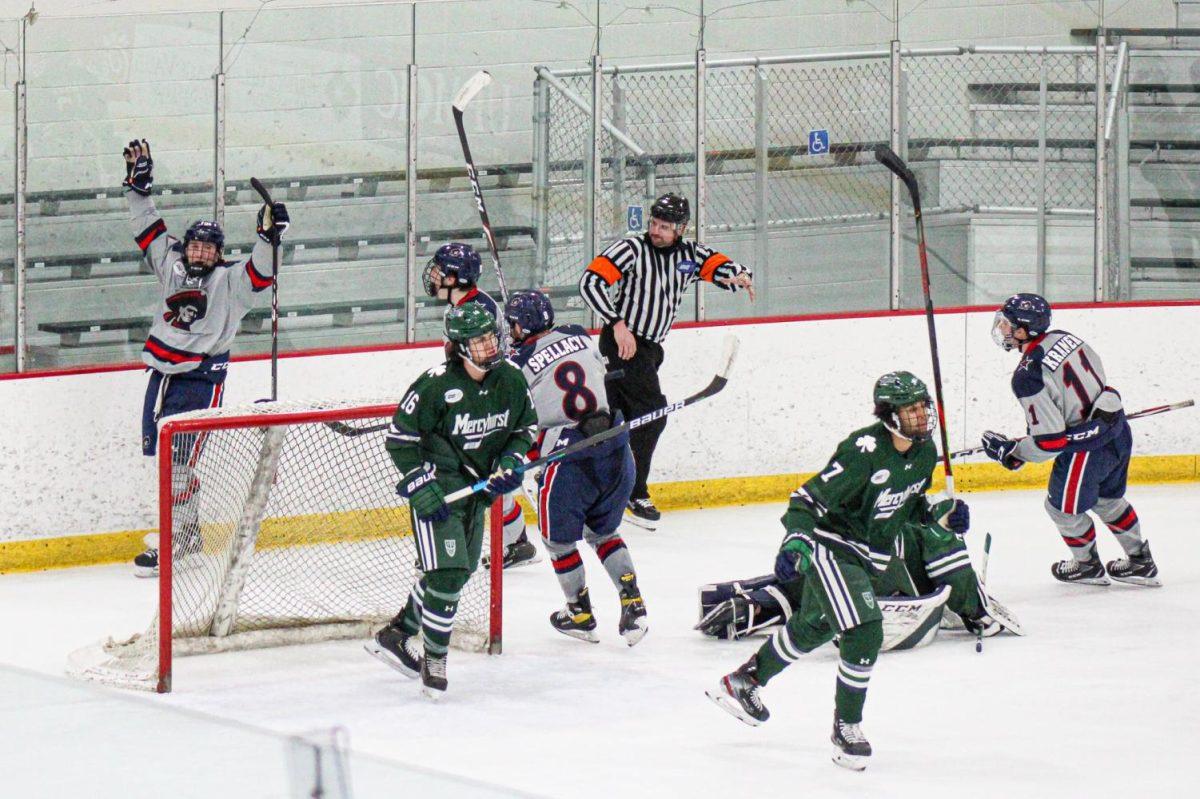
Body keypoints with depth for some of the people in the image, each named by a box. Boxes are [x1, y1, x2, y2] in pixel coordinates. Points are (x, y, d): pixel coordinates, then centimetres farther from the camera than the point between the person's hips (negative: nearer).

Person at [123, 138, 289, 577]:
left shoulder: (230, 279, -4)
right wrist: (138, 187, 11)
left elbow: (259, 273, -19)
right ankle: (190, 529, 23)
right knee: (157, 451, 11)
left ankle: (172, 539, -11)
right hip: (162, 372, 7)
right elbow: (149, 230, 16)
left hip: (201, 379, -7)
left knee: (178, 459, -12)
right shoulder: (171, 265, 11)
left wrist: (268, 237, -32)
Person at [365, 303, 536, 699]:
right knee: (447, 571, -15)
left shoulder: (511, 379, -4)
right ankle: (434, 658, 0)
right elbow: (399, 437, -14)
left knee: (457, 571, 15)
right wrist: (421, 486, -19)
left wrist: (510, 462, -5)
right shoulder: (436, 385, -22)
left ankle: (396, 635, 32)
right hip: (437, 486, -7)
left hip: (476, 486, 7)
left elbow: (525, 427, 13)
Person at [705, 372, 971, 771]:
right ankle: (846, 729, -4)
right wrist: (796, 540, -40)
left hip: (868, 557, 9)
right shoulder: (865, 451, -28)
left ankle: (742, 683, 45)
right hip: (830, 548, -9)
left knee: (813, 627, 25)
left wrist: (940, 511, -4)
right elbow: (808, 499, -25)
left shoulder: (925, 452, -3)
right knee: (864, 633, -20)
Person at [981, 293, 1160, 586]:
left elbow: (1049, 440, -23)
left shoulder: (1028, 376, -24)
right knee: (1108, 499, 28)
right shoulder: (1065, 338, -2)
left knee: (1063, 507, 16)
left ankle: (1087, 565, 36)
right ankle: (1141, 562, 39)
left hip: (1086, 445, -8)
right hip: (1116, 427, 8)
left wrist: (1010, 452, -9)